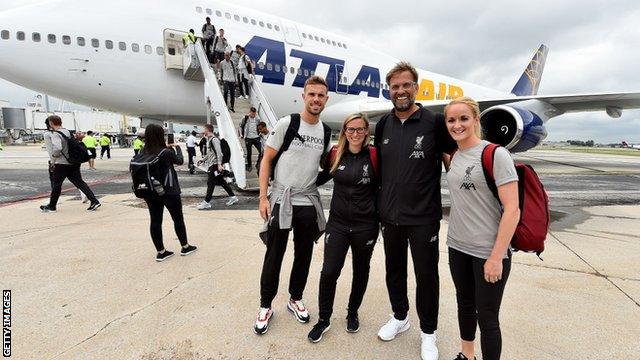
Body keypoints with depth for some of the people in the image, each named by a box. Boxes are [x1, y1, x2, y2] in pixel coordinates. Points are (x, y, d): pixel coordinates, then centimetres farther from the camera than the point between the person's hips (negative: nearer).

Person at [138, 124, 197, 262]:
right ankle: (185, 247, 25)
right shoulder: (166, 153, -18)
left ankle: (161, 252, 18)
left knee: (155, 220, 10)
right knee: (178, 219, 11)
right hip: (169, 191, -5)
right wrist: (177, 147, 13)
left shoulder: (143, 152, -3)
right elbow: (180, 161, -2)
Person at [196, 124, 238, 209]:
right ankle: (233, 197, 19)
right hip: (212, 164, 10)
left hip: (215, 165, -10)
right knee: (221, 181, 12)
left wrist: (219, 164, -27)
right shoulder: (209, 140, 17)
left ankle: (206, 203, -2)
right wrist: (203, 160, 23)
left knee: (210, 183, -6)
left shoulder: (214, 139, -13)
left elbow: (219, 152, -20)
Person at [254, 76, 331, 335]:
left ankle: (295, 299, 35)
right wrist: (263, 197, -11)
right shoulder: (286, 123, -7)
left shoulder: (326, 131, 6)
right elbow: (266, 160, -6)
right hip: (281, 200, -4)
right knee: (274, 255, 6)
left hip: (309, 203, 4)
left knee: (304, 255, 14)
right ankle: (265, 306, 25)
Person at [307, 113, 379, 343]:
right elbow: (322, 177, 16)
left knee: (361, 271, 16)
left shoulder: (374, 155, -7)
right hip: (338, 223, 2)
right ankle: (323, 319, 22)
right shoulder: (335, 154, 1)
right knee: (329, 272, 0)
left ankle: (352, 313, 39)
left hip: (366, 225, -1)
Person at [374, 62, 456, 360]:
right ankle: (399, 318, 42)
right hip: (389, 214, 4)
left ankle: (428, 333, 32)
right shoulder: (384, 124, 5)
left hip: (423, 217, -4)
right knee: (394, 270, 19)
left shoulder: (434, 122, -8)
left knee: (426, 276, 10)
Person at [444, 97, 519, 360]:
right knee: (465, 303, 22)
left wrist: (496, 257, -18)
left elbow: (512, 209, -17)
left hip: (488, 252, -6)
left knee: (486, 317, 7)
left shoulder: (495, 154, -14)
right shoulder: (454, 157, 5)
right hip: (458, 246, 7)